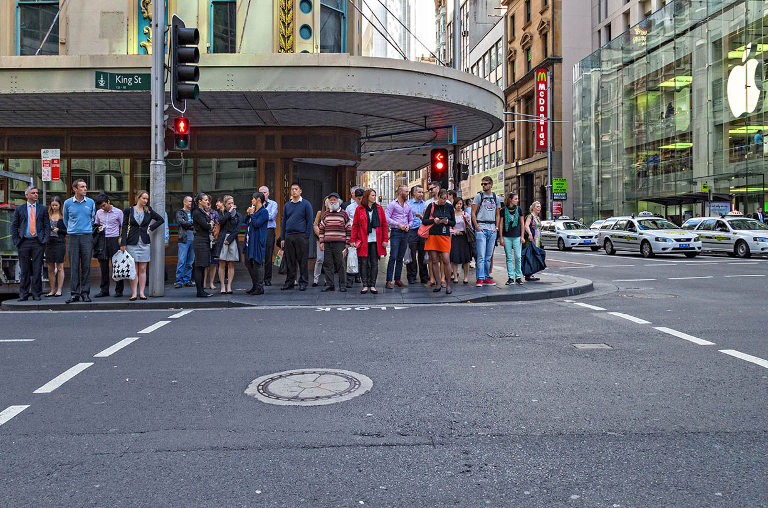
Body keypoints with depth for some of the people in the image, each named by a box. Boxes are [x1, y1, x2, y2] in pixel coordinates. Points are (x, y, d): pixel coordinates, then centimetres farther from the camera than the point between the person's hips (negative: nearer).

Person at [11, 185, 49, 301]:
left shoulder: (43, 209, 11)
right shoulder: (19, 209, 10)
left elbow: (47, 225, 8)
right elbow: (14, 226, 10)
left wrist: (45, 239, -3)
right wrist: (16, 240, 0)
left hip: (38, 242, 0)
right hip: (24, 243, 0)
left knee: (37, 270, 0)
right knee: (24, 270, 4)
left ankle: (36, 294, 8)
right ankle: (23, 294, 10)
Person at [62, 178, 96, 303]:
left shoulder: (91, 202, 6)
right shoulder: (68, 203, 4)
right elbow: (65, 219, 19)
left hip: (87, 237, 0)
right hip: (73, 238, 0)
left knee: (86, 266, 1)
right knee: (74, 266, 0)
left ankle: (85, 292, 7)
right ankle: (74, 293, 5)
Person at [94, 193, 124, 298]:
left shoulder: (118, 212, -1)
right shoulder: (99, 212, 10)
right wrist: (98, 228, 0)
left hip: (114, 239, -4)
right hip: (102, 240, 4)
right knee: (103, 265, 5)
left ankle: (119, 290, 3)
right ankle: (104, 290, 13)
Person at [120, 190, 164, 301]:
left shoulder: (149, 211, 8)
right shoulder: (129, 210, 2)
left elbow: (161, 219, 15)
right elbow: (124, 227, 0)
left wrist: (151, 228, 4)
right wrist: (123, 243, -6)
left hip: (144, 243, 2)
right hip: (132, 243, -2)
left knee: (143, 269, 3)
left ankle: (141, 293, 7)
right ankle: (134, 293, 2)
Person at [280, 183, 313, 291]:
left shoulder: (306, 204, 2)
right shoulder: (287, 205, 14)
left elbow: (309, 221, -2)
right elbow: (284, 222, 16)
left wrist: (307, 237, -9)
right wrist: (282, 238, 8)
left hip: (301, 236, -4)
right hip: (288, 236, 4)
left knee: (302, 261, -1)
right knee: (290, 261, 6)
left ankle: (303, 283, 6)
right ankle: (290, 282, 13)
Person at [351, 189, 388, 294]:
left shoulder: (379, 208, 7)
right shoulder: (359, 209, 3)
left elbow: (384, 225, 7)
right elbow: (355, 225, 3)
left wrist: (385, 239, 1)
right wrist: (352, 240, -3)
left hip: (376, 241, 1)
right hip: (363, 241, -1)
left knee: (374, 263, 3)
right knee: (364, 263, 1)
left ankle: (372, 285, 10)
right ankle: (365, 285, 9)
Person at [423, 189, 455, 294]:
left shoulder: (449, 207, 8)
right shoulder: (431, 206, 4)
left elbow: (454, 223, 12)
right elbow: (424, 221, 3)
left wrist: (448, 222, -9)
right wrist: (433, 220, -14)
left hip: (445, 235, 0)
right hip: (432, 235, 0)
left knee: (446, 260, -10)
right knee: (434, 260, 2)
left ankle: (448, 284, 1)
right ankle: (437, 284, 11)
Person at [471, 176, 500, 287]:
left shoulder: (496, 198, 14)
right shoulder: (479, 196, 3)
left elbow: (497, 214, 17)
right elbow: (473, 213, 0)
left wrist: (496, 227, 4)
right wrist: (477, 227, -9)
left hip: (492, 229, 4)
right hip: (481, 229, -4)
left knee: (489, 256, 7)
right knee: (481, 256, -9)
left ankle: (486, 277, 14)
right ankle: (480, 279, -9)